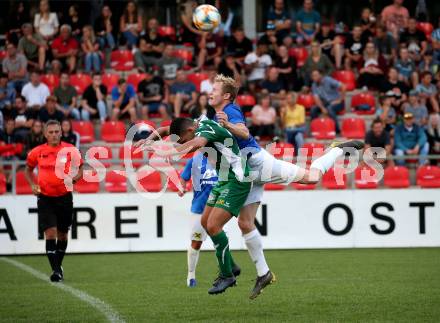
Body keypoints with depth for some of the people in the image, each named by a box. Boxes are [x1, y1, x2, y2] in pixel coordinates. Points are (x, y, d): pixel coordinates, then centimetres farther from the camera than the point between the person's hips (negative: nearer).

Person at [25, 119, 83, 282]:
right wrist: (33, 185, -2)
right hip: (45, 197, -1)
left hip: (64, 197, 1)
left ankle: (58, 265, 34)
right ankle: (55, 270, -12)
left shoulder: (71, 150, -4)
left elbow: (80, 170, 6)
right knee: (50, 233, -13)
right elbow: (28, 169, 14)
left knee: (62, 234, 13)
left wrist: (73, 179, -15)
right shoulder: (37, 152, -3)